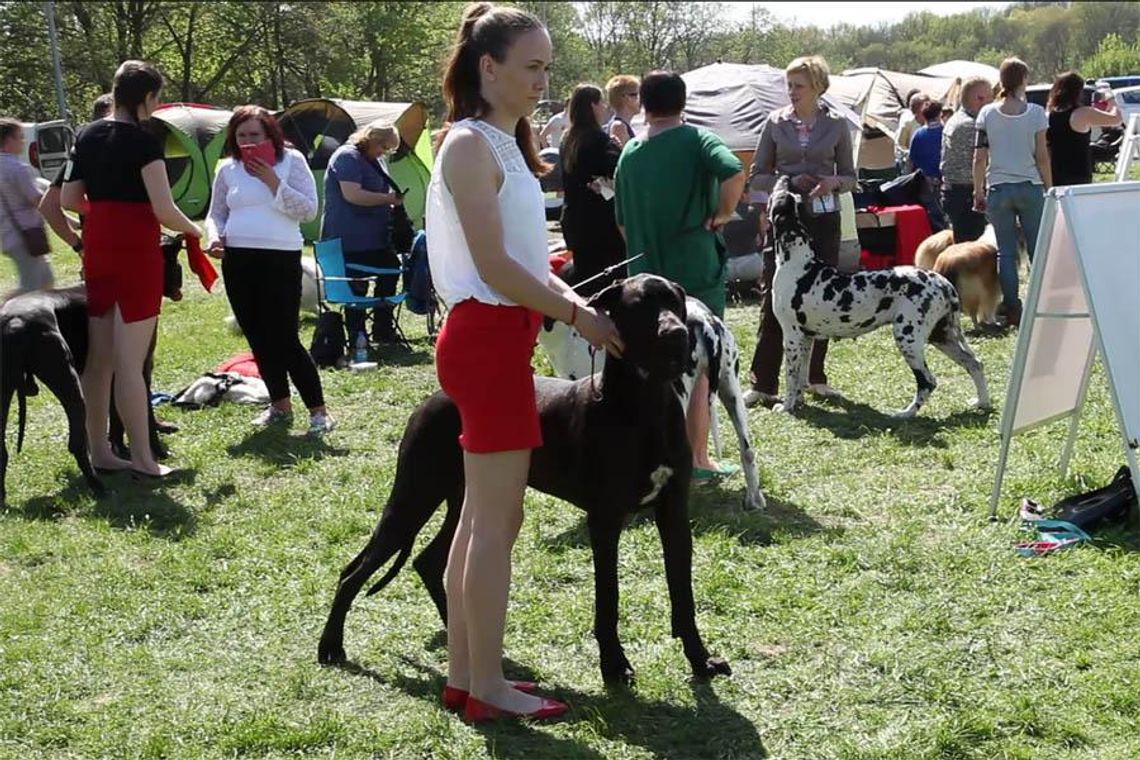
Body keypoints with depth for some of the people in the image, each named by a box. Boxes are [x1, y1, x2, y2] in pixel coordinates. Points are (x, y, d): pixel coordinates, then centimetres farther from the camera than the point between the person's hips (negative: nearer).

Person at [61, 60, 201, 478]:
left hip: (97, 249, 7)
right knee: (130, 362, -5)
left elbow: (69, 200, 12)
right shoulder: (143, 140, -12)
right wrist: (194, 231, 1)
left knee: (98, 358, 11)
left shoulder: (86, 136, 9)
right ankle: (142, 459, 0)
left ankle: (99, 452, 17)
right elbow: (164, 209, -16)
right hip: (136, 251, -7)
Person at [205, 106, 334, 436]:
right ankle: (280, 405, 23)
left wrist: (273, 183, -13)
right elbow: (216, 214, 18)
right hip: (237, 260, 5)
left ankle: (319, 411, -3)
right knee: (258, 338, 9)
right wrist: (215, 236, -3)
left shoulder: (291, 160, 1)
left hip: (280, 259, -5)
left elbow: (309, 210, -6)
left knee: (284, 338, -10)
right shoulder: (227, 169, 11)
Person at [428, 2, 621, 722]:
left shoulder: (504, 145, 17)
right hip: (487, 339, -10)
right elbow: (495, 269, -18)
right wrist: (578, 316, -13)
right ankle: (488, 687, 2)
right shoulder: (471, 144, -13)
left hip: (500, 338, 10)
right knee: (499, 516, -6)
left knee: (482, 513, 12)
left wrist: (575, 299, 6)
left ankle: (463, 672, 19)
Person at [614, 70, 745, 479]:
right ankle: (697, 460, 6)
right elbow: (734, 172, -27)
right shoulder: (696, 139, -6)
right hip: (696, 273, -4)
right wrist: (722, 214, -12)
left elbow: (623, 222, 13)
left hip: (647, 273, 4)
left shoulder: (630, 153, 7)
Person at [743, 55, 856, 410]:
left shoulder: (836, 125, 4)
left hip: (824, 219, 1)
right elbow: (756, 177, 5)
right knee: (773, 300, -6)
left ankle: (815, 375, 20)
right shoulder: (775, 122, 3)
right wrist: (788, 182, -12)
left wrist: (832, 183, -13)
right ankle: (763, 383, -4)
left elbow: (849, 177, 9)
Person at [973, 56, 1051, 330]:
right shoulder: (1035, 112, -3)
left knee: (1006, 252, 4)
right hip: (1030, 187, -1)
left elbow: (979, 158, -2)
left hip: (998, 189, 1)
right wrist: (1049, 189, 6)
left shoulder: (987, 113, -1)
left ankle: (1013, 310, 3)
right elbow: (1042, 157, -2)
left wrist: (978, 192, 6)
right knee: (1038, 250, 6)